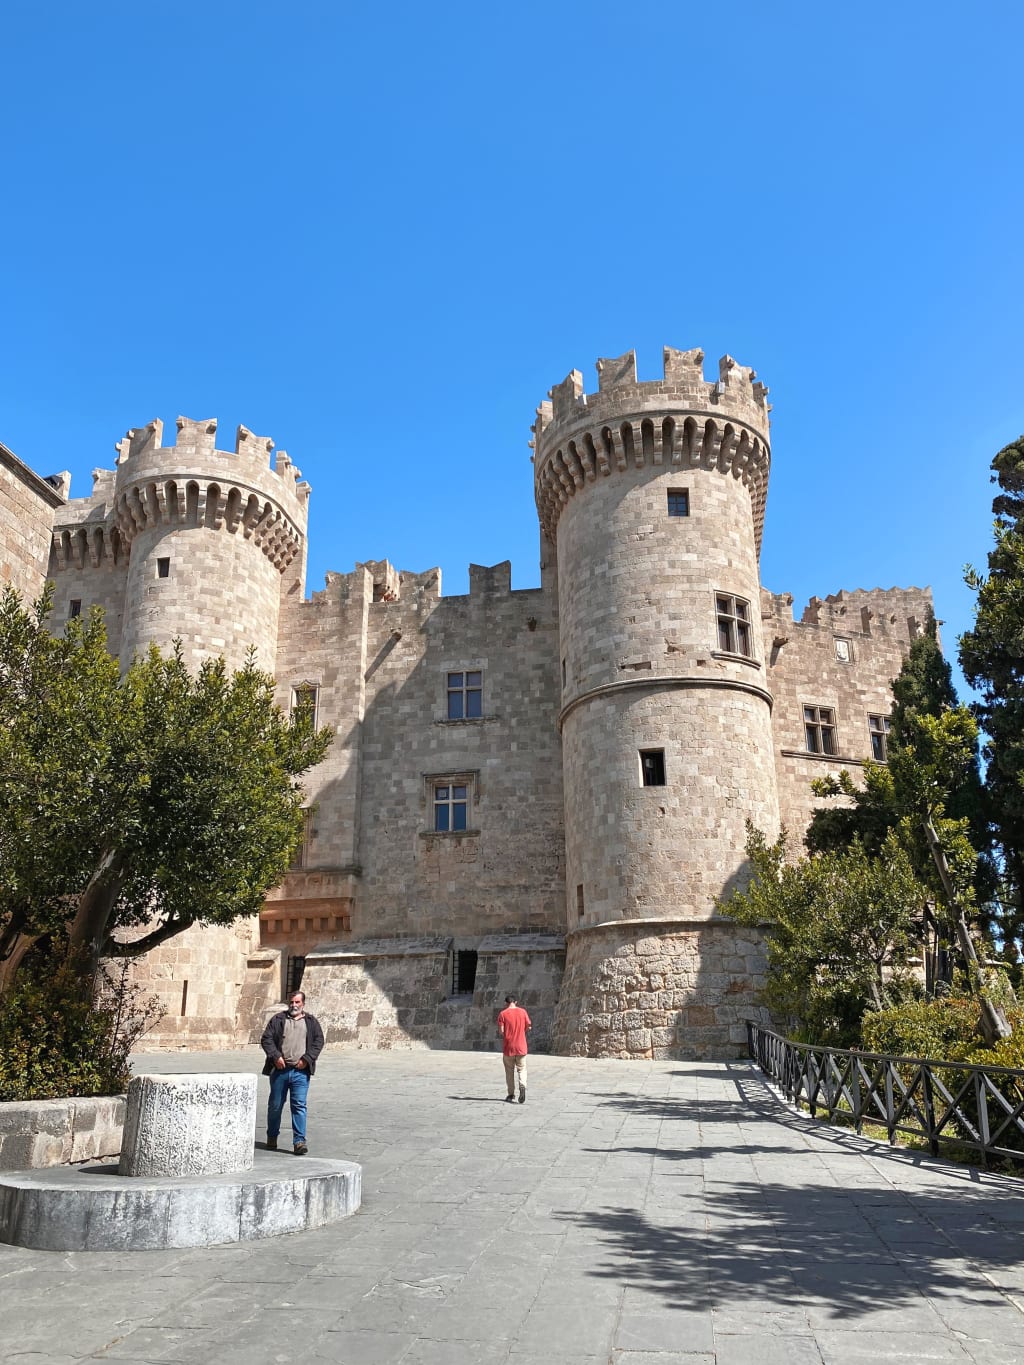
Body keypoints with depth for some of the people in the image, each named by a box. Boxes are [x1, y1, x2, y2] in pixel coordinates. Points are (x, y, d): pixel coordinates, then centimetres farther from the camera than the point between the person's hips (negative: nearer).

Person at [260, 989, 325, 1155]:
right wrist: (275, 1056, -11)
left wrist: (306, 1059, -6)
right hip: (279, 1069, 1)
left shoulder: (311, 1021, 10)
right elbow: (266, 1039, 2)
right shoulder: (278, 1020, 8)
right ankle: (272, 1137, 30)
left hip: (300, 1071, -1)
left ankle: (299, 1141, -3)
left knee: (299, 1105, -6)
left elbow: (319, 1041, 6)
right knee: (275, 1105, 11)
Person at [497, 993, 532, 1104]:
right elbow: (529, 1027, 2)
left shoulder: (503, 1014, -6)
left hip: (508, 1047, -1)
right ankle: (522, 1086, -18)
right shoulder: (522, 1012, 1)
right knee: (522, 1069, 8)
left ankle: (511, 1094, 14)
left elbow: (501, 1031, -11)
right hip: (521, 1046, 1)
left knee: (509, 1070, 11)